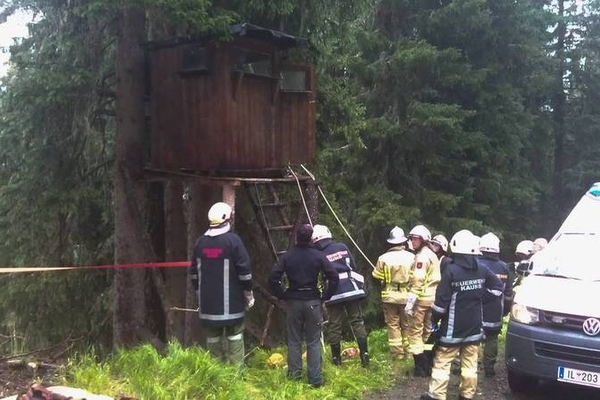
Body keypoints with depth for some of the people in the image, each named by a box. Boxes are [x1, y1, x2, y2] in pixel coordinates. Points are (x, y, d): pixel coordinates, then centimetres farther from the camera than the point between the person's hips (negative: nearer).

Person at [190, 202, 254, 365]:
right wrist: (249, 295, 0)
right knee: (235, 334, 4)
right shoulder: (233, 240, -10)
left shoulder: (200, 242, 7)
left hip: (207, 300, 4)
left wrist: (199, 293, 25)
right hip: (231, 301, -4)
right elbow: (244, 271, -10)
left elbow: (194, 272, 14)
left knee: (212, 335, 11)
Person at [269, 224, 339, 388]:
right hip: (313, 301, -1)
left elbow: (273, 278, -9)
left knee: (294, 340, 12)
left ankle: (294, 374, 19)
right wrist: (325, 296, 2)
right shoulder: (318, 256, -6)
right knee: (313, 342, 5)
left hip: (293, 301, 1)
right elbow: (334, 277, -9)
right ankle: (315, 379, 5)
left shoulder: (287, 256, -4)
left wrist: (282, 295, 2)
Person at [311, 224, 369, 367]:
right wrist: (359, 285, 16)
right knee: (357, 322, 6)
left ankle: (336, 359, 11)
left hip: (333, 294, -1)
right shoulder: (342, 247, 6)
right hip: (351, 289, 1)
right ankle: (364, 355, 2)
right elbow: (353, 267, 8)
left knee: (334, 326, 6)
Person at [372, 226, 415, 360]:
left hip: (389, 296, -1)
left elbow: (377, 278, -4)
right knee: (407, 324, 14)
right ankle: (408, 351, 19)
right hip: (407, 296, 1)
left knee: (393, 324, 8)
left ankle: (397, 352, 9)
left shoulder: (383, 258, -10)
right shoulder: (411, 257, -9)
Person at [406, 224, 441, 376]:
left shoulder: (421, 256, -14)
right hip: (433, 298, 9)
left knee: (415, 332, -3)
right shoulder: (432, 255, 16)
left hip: (422, 298, -9)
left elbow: (417, 281, -21)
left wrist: (410, 302, -21)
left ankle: (421, 367, -3)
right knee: (428, 331, 16)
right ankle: (429, 364, 22)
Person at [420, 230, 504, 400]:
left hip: (453, 327, -5)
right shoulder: (482, 270, 0)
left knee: (442, 362, 2)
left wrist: (434, 318, -2)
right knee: (470, 362, 10)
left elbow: (442, 300, -15)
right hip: (474, 326, 5)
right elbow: (498, 286, 14)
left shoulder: (451, 270, -16)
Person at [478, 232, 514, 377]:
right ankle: (489, 369, 17)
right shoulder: (504, 267, 4)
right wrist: (505, 310, 20)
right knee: (492, 341, 12)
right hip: (495, 316, 3)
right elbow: (508, 294, 9)